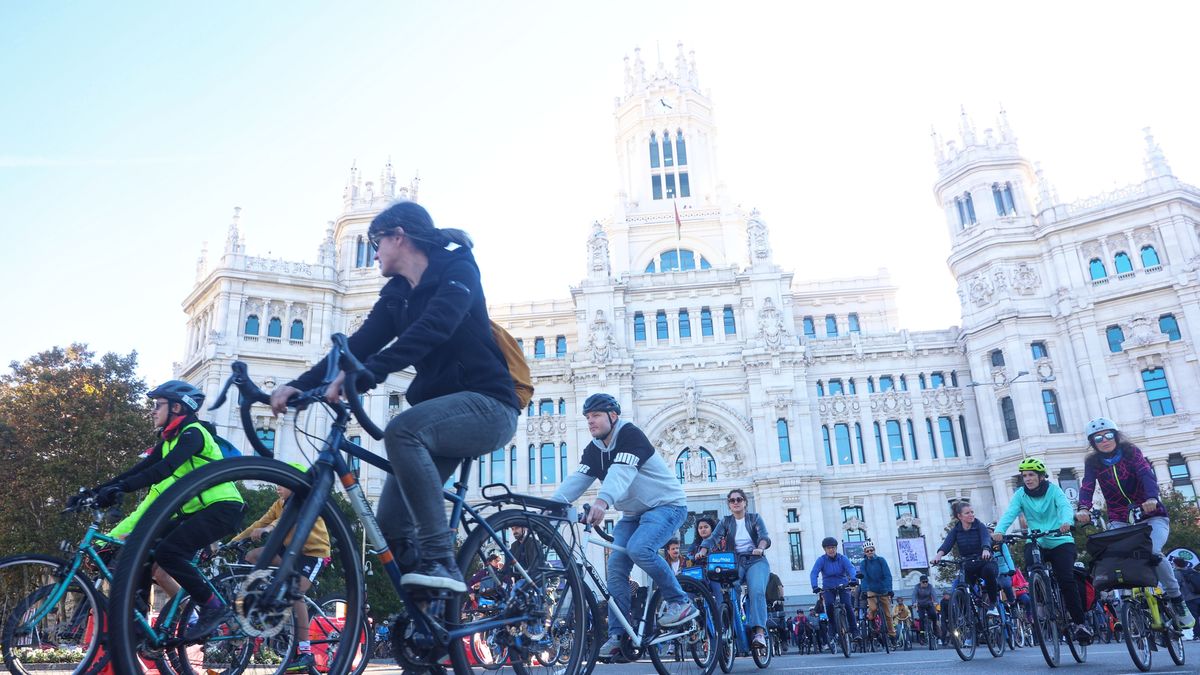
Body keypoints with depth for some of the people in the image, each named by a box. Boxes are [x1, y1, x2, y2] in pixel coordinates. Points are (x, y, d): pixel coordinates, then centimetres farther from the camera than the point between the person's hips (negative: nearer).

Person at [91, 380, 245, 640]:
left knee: (167, 551, -24)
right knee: (153, 564, 3)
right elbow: (140, 469, 8)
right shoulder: (168, 440, 15)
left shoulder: (193, 432, -14)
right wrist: (98, 489, -2)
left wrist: (120, 488, -35)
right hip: (196, 511, 9)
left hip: (222, 508, -9)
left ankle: (213, 607, -12)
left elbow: (164, 470, -28)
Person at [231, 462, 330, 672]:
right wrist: (232, 542, -15)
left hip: (314, 553, -8)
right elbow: (259, 524, -3)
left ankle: (305, 653, -21)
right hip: (292, 550, 8)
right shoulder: (279, 504, 7)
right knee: (252, 556, -8)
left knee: (294, 593, -24)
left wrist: (268, 530, -53)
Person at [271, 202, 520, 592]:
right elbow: (361, 342, 1)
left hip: (486, 403, -7)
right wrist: (301, 384, -12)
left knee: (402, 431, -34)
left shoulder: (457, 269, -9)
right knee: (392, 524, -4)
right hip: (441, 411, 8)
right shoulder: (396, 293, 13)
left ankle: (440, 561, -28)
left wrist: (364, 374, -40)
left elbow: (430, 330, -28)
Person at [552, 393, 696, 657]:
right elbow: (576, 480, -9)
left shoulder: (630, 434, -19)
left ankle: (681, 602, -12)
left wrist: (603, 501, -53)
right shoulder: (594, 450, 4)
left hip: (667, 505, -7)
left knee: (638, 548, -30)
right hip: (632, 513, 7)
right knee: (615, 565, -7)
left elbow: (622, 472, -36)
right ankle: (617, 636, -1)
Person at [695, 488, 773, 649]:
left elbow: (764, 536, -8)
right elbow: (713, 537, -2)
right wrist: (702, 551, -23)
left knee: (757, 592, -28)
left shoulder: (755, 518, 9)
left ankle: (759, 633, -35)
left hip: (756, 561, -1)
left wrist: (760, 548, -32)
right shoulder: (726, 521, 13)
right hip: (735, 562, 2)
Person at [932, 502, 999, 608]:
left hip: (985, 562, -2)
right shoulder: (955, 530, 1)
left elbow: (986, 539, -25)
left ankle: (993, 602, -15)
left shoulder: (980, 526, -5)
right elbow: (947, 543, -16)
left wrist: (986, 550, -50)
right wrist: (939, 554, -39)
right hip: (968, 566, 2)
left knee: (988, 570, -34)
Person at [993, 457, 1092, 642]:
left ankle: (1080, 623, -1)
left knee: (1066, 581, -15)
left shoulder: (1053, 490, -7)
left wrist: (1066, 522, -48)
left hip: (1060, 541, -2)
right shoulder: (1020, 494, -2)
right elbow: (1009, 513, -16)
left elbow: (1065, 506, -24)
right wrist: (999, 530, -36)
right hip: (1036, 542, 2)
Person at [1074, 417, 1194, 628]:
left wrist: (1152, 498, -44)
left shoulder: (1131, 452, -6)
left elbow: (1147, 474, -23)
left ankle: (1176, 599, -5)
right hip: (1120, 521, 2)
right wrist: (1083, 508, -38)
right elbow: (1087, 486, -17)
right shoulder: (1092, 462, -1)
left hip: (1151, 516, -2)